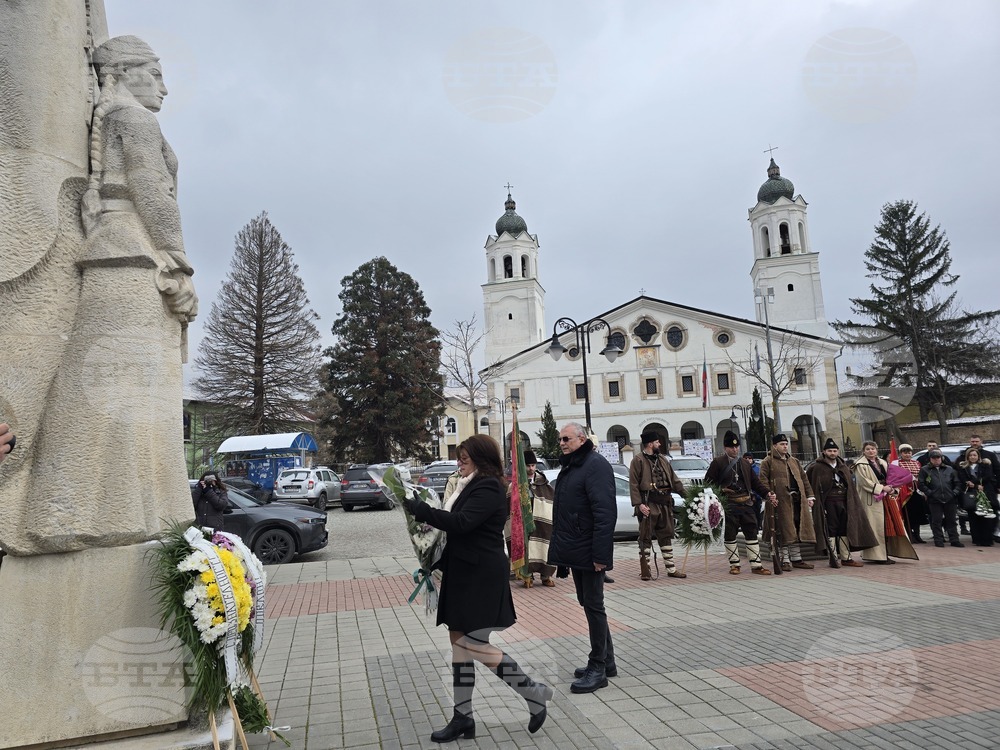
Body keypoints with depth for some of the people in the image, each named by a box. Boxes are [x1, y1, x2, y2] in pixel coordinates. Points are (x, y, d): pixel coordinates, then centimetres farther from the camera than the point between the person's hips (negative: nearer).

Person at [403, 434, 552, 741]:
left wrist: (421, 509, -22)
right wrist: (436, 563, 12)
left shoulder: (488, 488, -15)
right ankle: (462, 718, 20)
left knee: (472, 644, -6)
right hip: (463, 574, 10)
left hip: (480, 577, -10)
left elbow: (461, 523, -27)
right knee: (459, 644, 11)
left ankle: (534, 693, 8)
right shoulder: (472, 486, 14)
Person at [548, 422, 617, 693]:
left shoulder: (595, 465, -15)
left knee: (593, 605, -1)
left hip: (588, 553, -10)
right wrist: (562, 548, 17)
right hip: (575, 551, 10)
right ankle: (606, 661, 28)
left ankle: (598, 668, 9)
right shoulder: (570, 466, 16)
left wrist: (599, 554, -25)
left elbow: (605, 513, -22)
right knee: (588, 604, 16)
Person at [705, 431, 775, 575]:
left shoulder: (744, 464, 16)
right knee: (730, 535, 3)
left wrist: (767, 493, 2)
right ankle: (734, 564, 15)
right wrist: (720, 490, -16)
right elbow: (708, 482, -2)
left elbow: (755, 482, 15)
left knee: (752, 533, 3)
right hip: (728, 505, -4)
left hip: (746, 503, 4)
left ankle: (756, 565, 8)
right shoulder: (717, 463, -1)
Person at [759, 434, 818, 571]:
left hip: (798, 500, 6)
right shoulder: (767, 462, 0)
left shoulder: (794, 461, 21)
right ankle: (785, 560, 1)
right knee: (785, 531, -5)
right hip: (781, 501, -6)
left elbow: (804, 479, 21)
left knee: (797, 530, 9)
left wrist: (810, 496, 13)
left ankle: (797, 558, 18)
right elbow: (763, 480, -8)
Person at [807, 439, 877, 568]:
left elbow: (850, 485, 17)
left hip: (843, 501, 6)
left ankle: (845, 558, 16)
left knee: (845, 529, 8)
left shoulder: (844, 466, 14)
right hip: (828, 502, -6)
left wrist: (851, 502, 10)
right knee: (831, 529, -5)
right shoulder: (817, 467, -4)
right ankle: (834, 558, 0)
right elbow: (808, 482, -4)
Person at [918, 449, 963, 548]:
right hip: (934, 500, -2)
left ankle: (954, 540, 13)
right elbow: (921, 483, 0)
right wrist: (929, 493, -10)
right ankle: (938, 541, 7)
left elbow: (957, 483, 15)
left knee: (952, 521, 7)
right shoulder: (924, 470, 6)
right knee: (937, 521, 1)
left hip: (950, 499, 2)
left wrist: (955, 492, -1)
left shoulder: (950, 470, 15)